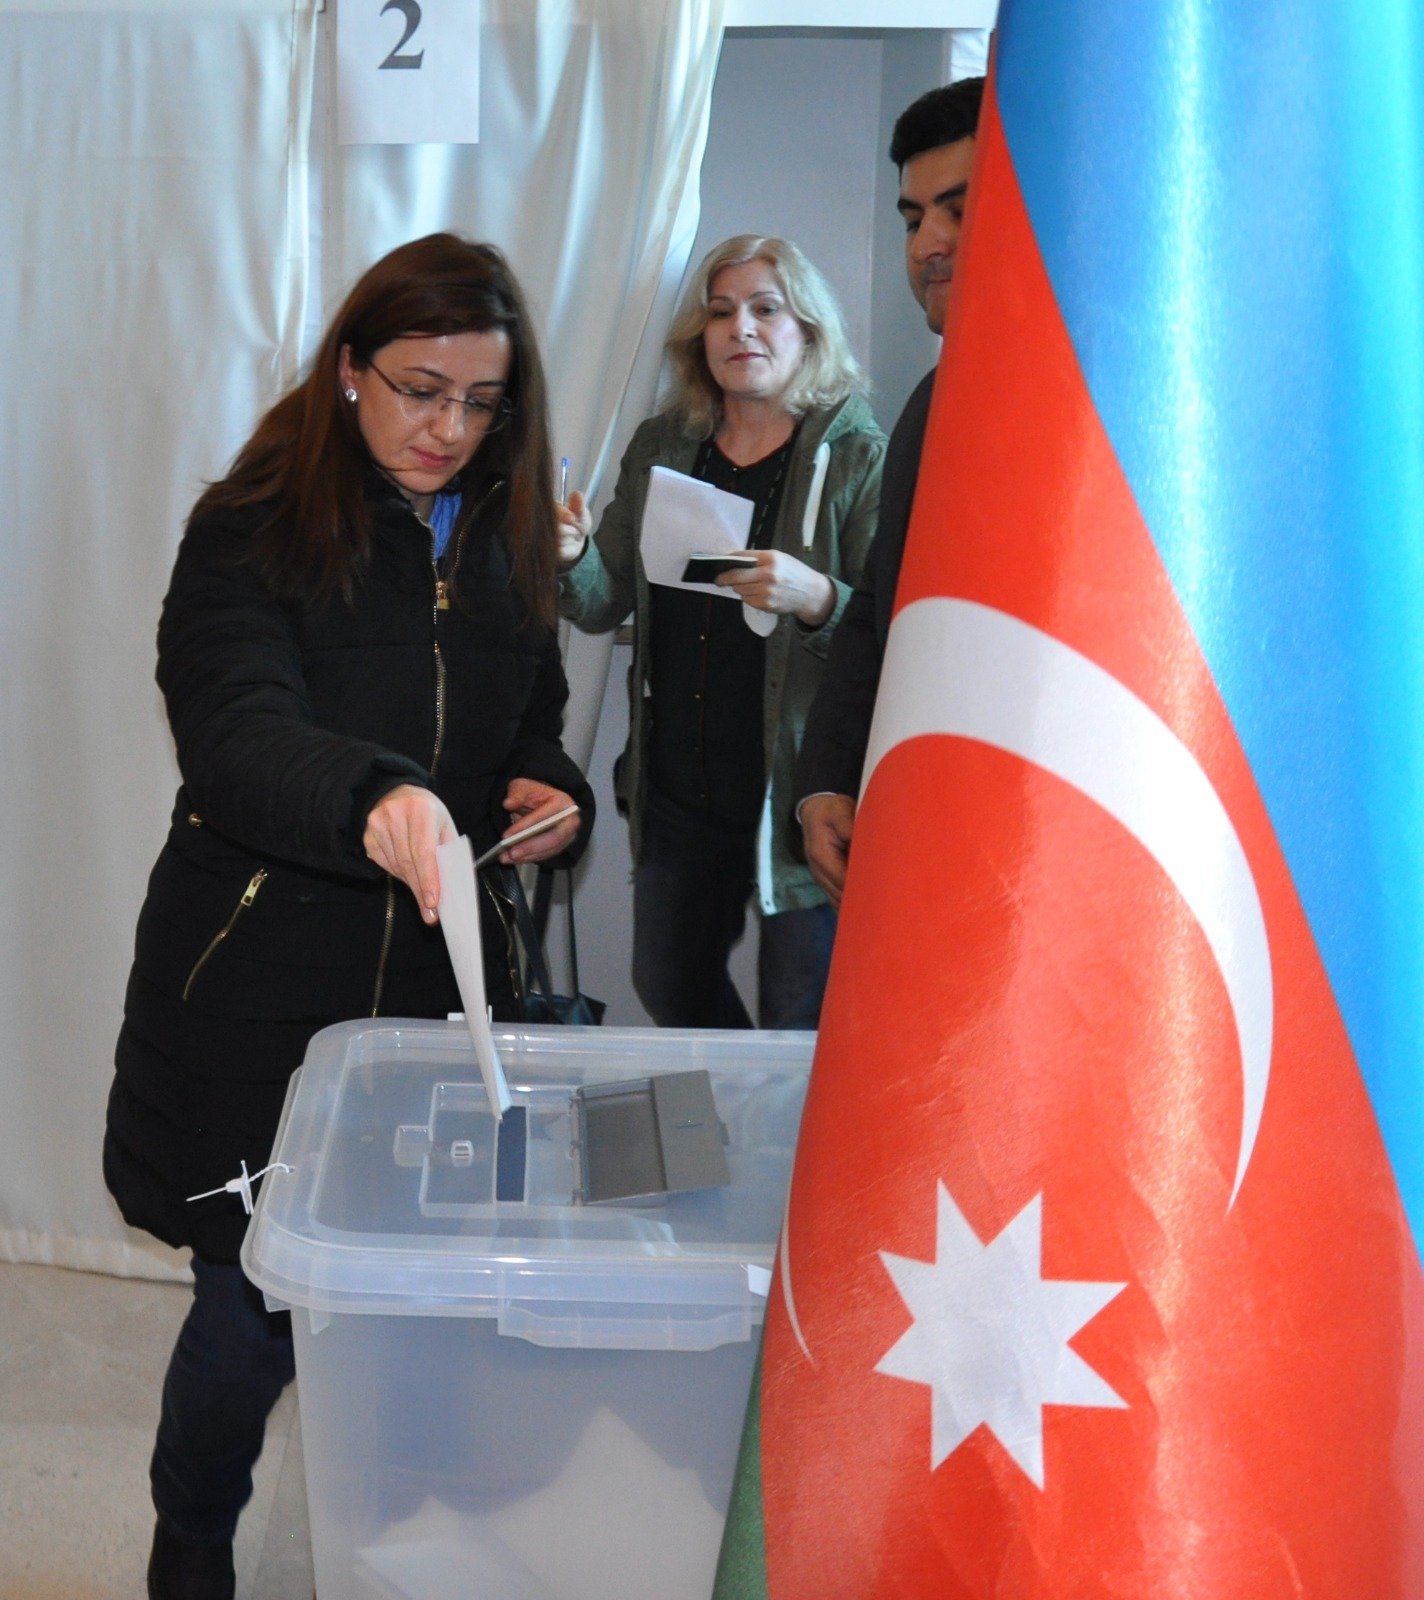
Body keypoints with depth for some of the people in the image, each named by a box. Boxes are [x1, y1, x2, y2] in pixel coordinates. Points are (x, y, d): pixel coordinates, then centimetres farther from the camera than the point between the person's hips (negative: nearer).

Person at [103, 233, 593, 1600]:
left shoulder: (505, 541, 10)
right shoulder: (252, 532, -8)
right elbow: (232, 733, -23)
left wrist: (545, 792, -1)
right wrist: (371, 800, -43)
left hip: (437, 976, 5)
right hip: (262, 986, -4)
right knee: (253, 1307, 1)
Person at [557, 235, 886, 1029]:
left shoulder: (861, 459, -7)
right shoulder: (661, 447, 8)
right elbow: (605, 603, 7)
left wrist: (816, 599, -29)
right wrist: (572, 555, -14)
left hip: (802, 794, -5)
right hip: (678, 792, 5)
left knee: (802, 1028, 2)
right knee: (670, 988, 19)